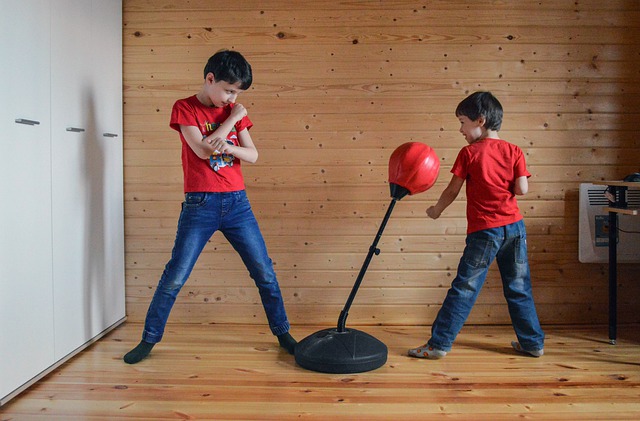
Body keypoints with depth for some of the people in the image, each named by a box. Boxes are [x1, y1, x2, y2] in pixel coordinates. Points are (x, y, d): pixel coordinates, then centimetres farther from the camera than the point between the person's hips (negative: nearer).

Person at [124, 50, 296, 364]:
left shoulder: (234, 111, 11)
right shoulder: (184, 108, -1)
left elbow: (253, 155, 4)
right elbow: (203, 150, -14)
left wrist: (228, 146, -15)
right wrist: (233, 118, -7)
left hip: (237, 203, 4)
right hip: (200, 205, -3)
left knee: (264, 272, 6)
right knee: (175, 277, -1)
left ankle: (282, 332, 21)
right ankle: (148, 339, 17)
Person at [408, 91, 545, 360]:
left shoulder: (469, 153, -5)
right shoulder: (514, 151, 4)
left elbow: (452, 191, 0)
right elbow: (522, 189, -3)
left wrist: (436, 210, 16)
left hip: (484, 231, -4)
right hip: (514, 226, 4)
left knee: (464, 289, 0)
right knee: (519, 289, 16)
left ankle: (438, 344, 6)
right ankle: (533, 343, 26)